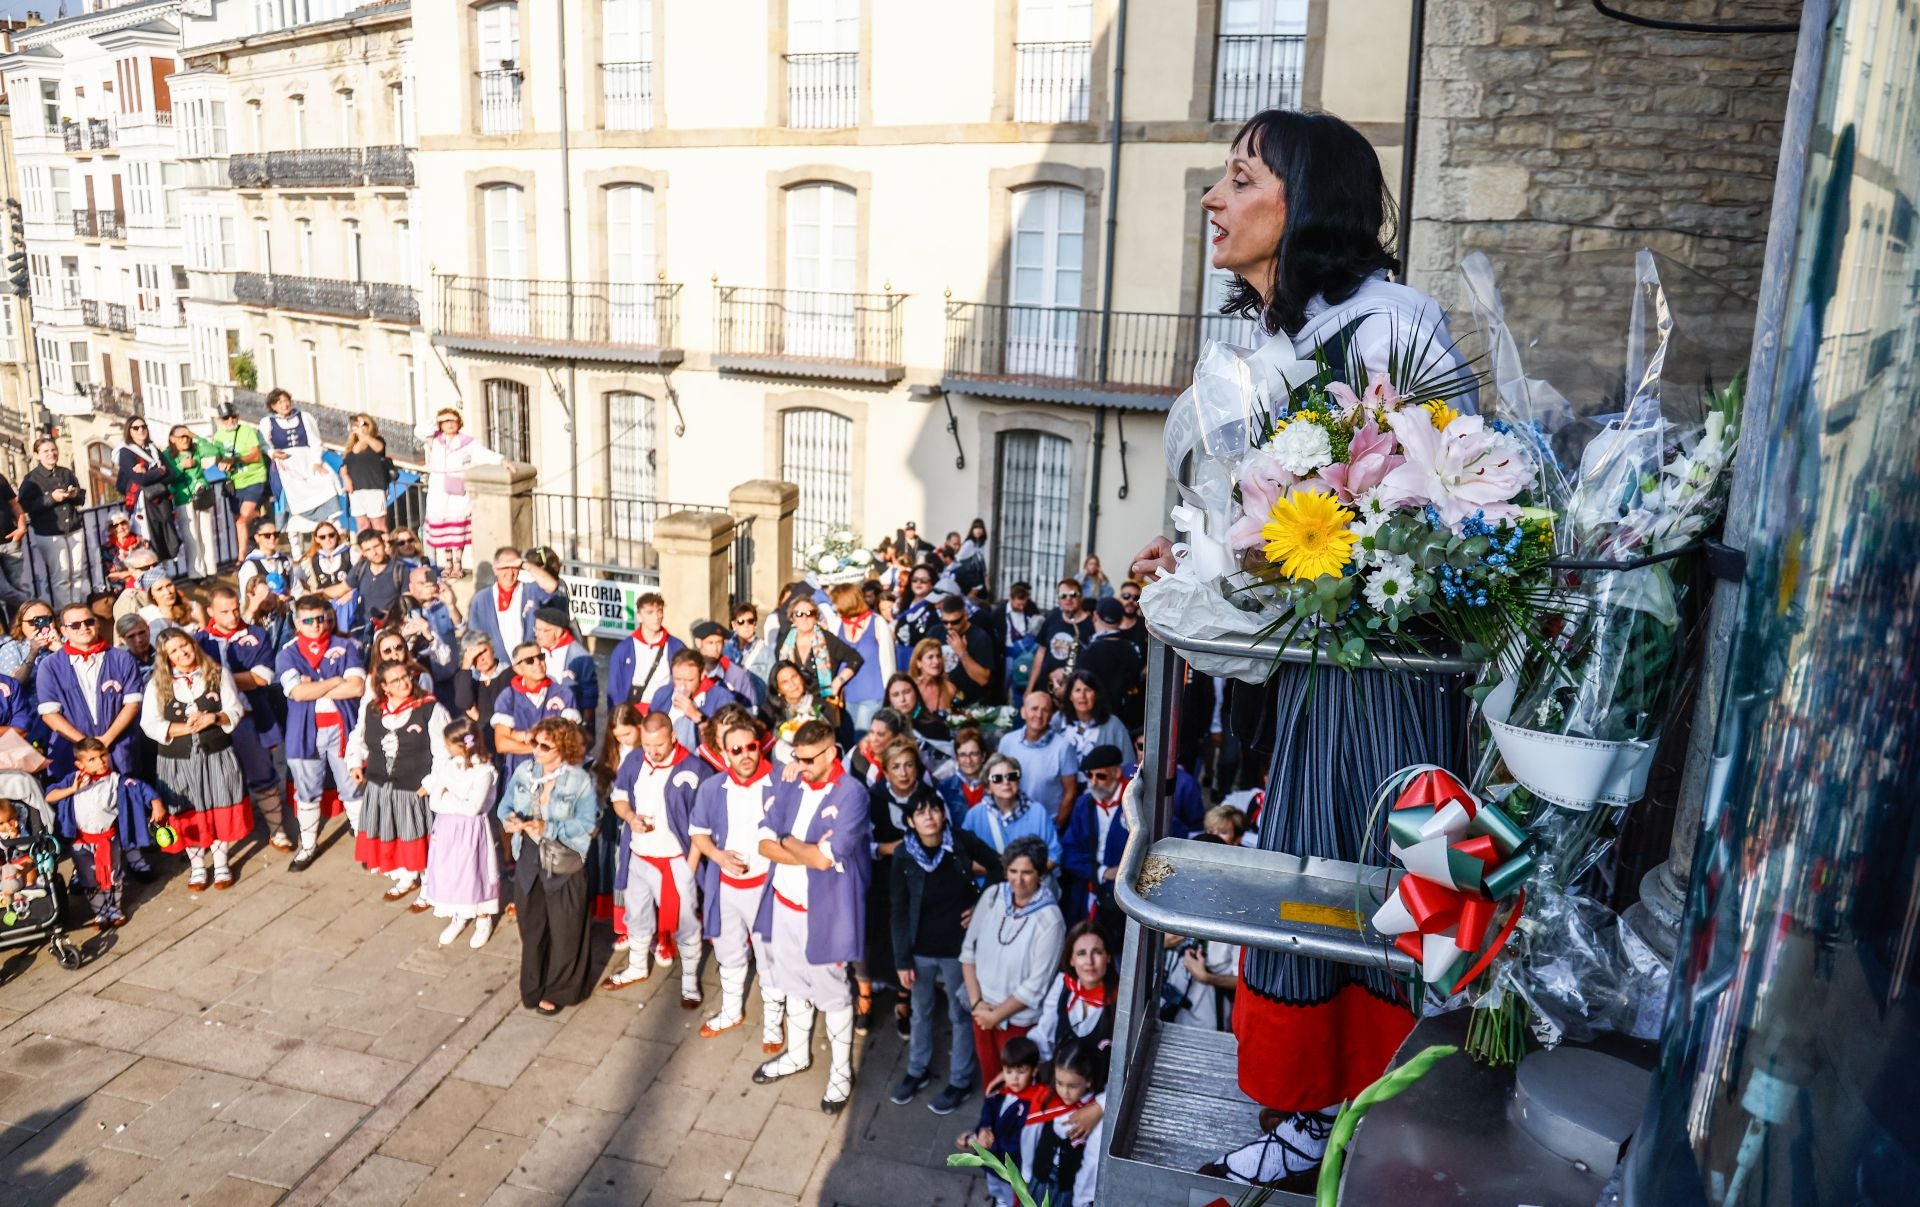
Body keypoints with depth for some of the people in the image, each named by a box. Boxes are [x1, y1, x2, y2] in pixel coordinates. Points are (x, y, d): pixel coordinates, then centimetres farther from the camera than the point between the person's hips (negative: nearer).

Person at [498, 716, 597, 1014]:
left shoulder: (580, 780, -16)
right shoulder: (523, 772, -2)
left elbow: (586, 824, -18)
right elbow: (505, 805, 3)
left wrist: (548, 828, -27)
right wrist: (510, 819, -20)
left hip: (565, 864, -4)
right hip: (529, 859, 5)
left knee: (563, 931, 7)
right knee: (531, 927, 17)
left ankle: (557, 990, 25)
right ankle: (533, 987, 35)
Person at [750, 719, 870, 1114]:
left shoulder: (852, 794, -20)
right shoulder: (790, 784, -2)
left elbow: (826, 858, -26)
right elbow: (765, 843, -5)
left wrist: (789, 842, -10)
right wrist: (809, 853, -19)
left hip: (825, 909, -6)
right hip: (785, 902, 6)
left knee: (831, 992, 9)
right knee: (793, 982, 22)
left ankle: (841, 1071, 28)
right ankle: (797, 1054, 43)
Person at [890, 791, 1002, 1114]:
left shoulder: (962, 841, -15)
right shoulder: (904, 856, -13)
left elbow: (999, 866, 1)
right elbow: (898, 911, -7)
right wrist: (902, 960, -7)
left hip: (958, 946, -1)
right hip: (920, 948, 1)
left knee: (961, 1015, 14)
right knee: (920, 1013, 20)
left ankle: (960, 1081, 31)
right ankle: (917, 1070, 42)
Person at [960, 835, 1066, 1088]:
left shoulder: (1049, 919, -23)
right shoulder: (992, 896, -10)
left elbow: (1036, 984, -19)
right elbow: (969, 949, -1)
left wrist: (997, 1014, -11)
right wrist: (976, 1002, -8)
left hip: (1018, 1019, -4)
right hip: (982, 1011, 4)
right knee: (989, 1078, 23)